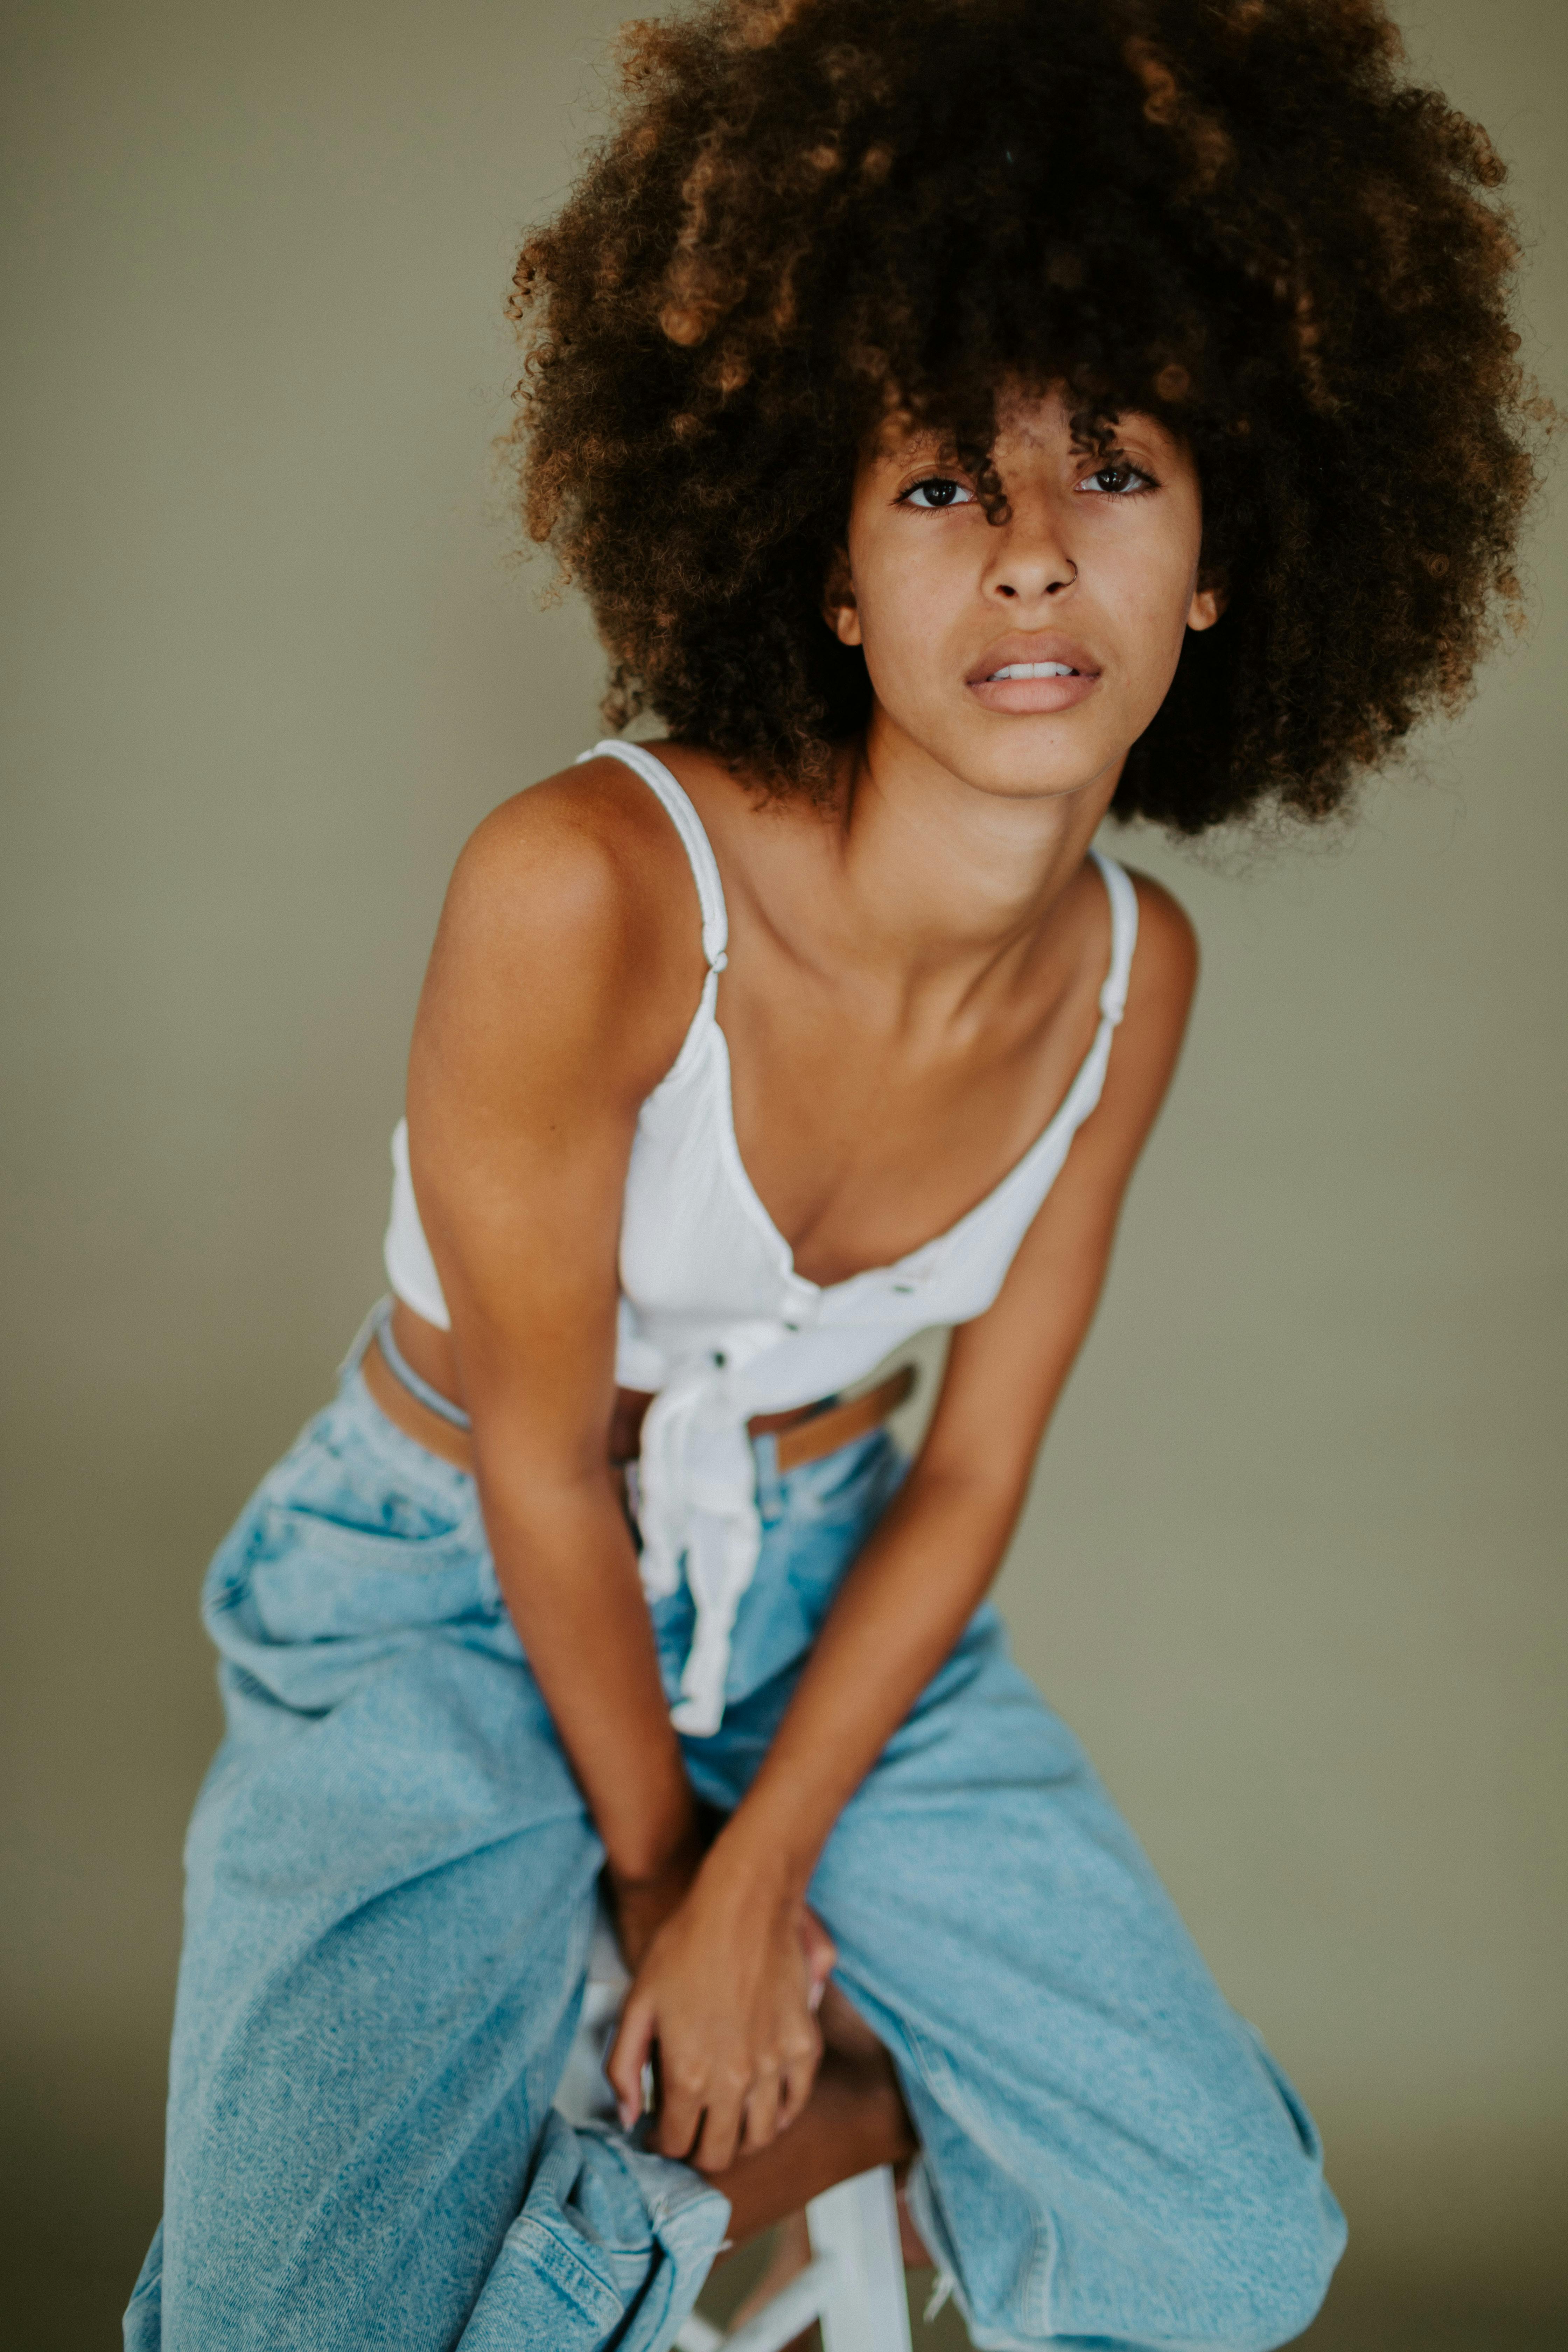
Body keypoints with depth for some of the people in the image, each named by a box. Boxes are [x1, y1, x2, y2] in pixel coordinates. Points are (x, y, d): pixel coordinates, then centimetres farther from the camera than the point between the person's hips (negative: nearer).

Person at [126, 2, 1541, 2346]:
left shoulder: (1133, 969, -11)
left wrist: (755, 1879, -11)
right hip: (445, 1605, -4)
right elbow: (542, 1456, -19)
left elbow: (969, 1478, -5)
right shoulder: (588, 887, -30)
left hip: (830, 1597, 4)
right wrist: (659, 1868, -5)